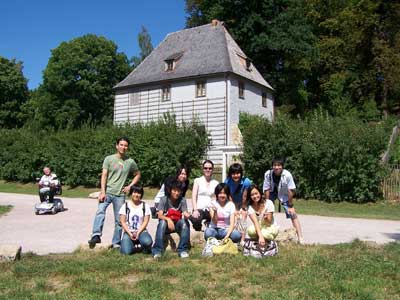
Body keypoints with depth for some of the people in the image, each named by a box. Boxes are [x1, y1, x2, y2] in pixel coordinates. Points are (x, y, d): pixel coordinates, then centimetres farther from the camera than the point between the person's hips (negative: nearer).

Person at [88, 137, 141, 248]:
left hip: (120, 194, 2)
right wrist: (102, 192, -15)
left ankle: (116, 243, 16)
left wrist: (130, 186, 6)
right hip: (107, 192, -2)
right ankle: (96, 235, -31)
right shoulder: (109, 159, 0)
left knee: (119, 220, 5)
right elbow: (104, 175, -5)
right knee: (100, 211, -26)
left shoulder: (130, 162, 6)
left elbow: (138, 174, 20)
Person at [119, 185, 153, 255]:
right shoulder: (125, 206, 6)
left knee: (147, 241, -33)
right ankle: (132, 244, 11)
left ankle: (145, 248, 3)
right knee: (127, 251, -25)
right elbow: (123, 222, 1)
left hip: (141, 231, 0)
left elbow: (145, 222, 1)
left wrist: (138, 233, -13)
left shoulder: (145, 206, 7)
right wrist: (130, 234, -12)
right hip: (128, 232, 0)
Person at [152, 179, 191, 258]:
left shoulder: (182, 200, -6)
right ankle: (157, 251, -29)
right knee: (162, 222, -34)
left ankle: (183, 250, -22)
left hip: (178, 225, 1)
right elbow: (160, 215, -19)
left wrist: (186, 215, -42)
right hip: (166, 225, -1)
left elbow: (185, 213, -17)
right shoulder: (164, 199, -10)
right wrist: (168, 219, -40)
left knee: (185, 222, -30)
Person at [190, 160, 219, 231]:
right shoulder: (197, 181, 7)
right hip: (199, 209, -3)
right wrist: (195, 210, -15)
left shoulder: (215, 183, 13)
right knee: (195, 220, -37)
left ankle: (208, 223, 2)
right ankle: (198, 229, -1)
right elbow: (194, 197, 0)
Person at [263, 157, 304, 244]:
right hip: (272, 192, 2)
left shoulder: (287, 175, -32)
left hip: (284, 194, -1)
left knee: (292, 213, -10)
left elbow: (291, 190, -23)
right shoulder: (268, 174, -27)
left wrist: (290, 206, -17)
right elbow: (266, 190, -17)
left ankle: (300, 237, -7)